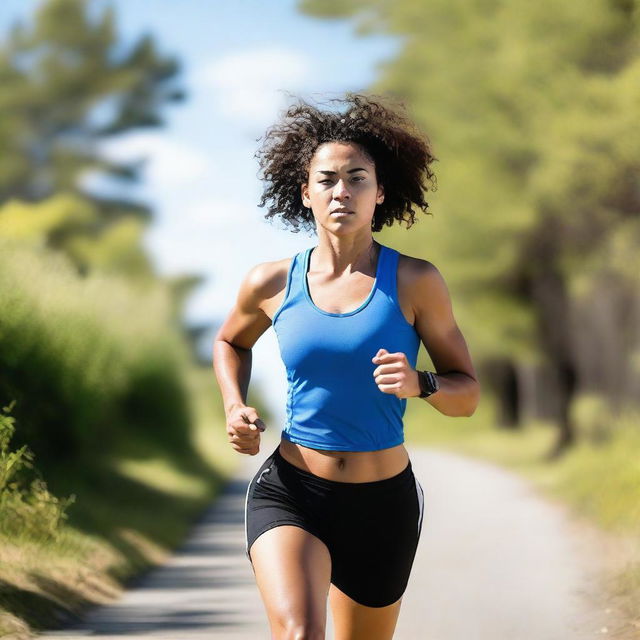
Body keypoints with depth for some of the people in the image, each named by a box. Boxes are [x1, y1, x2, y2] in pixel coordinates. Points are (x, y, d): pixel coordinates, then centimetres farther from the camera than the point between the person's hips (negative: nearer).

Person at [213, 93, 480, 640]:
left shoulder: (415, 283, -6)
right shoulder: (272, 284, -1)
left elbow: (468, 394, 0)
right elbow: (230, 341, 22)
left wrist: (420, 384, -22)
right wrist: (235, 406, 2)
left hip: (383, 503, 1)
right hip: (290, 493, -1)